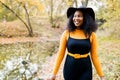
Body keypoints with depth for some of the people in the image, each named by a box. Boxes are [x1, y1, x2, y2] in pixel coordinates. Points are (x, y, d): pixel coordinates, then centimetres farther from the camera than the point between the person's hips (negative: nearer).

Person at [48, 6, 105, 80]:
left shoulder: (91, 35, -4)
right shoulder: (67, 33, -5)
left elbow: (95, 56, 1)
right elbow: (60, 54, -1)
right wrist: (54, 73, -2)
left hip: (85, 70, 0)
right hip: (70, 68, 0)